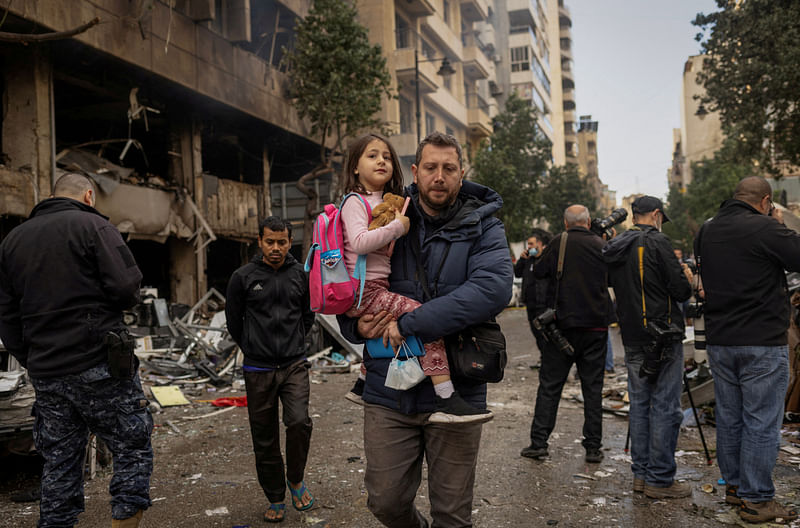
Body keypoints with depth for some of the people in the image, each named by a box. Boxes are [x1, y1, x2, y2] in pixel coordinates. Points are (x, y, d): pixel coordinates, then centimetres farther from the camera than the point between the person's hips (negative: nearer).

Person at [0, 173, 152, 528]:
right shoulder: (93, 226, -5)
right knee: (133, 449, 4)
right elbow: (127, 288, -15)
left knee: (59, 464, 14)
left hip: (44, 374, 6)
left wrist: (32, 362, 18)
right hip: (97, 366, -6)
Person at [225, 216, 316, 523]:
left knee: (299, 421, -19)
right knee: (265, 440, 7)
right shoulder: (243, 277, -2)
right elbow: (233, 319, 10)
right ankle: (275, 500, 24)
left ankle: (296, 480, 7)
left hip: (295, 365, 0)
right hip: (258, 370, 0)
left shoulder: (301, 275, 3)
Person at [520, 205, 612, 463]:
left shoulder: (559, 243, -4)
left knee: (550, 384, 5)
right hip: (596, 326, 2)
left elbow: (538, 272, 5)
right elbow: (613, 280, 15)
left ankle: (539, 442, 6)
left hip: (563, 324, -2)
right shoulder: (601, 245, 2)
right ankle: (593, 447, 11)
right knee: (593, 387, 8)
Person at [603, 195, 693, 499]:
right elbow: (681, 290, -13)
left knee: (639, 405, 13)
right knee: (665, 407, -1)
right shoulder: (656, 242, -11)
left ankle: (641, 474, 18)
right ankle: (660, 479, 3)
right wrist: (687, 279, 10)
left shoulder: (614, 249, 11)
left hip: (632, 339, 7)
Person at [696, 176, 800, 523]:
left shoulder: (706, 231, 8)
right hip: (763, 342, -7)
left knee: (729, 417, 15)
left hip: (719, 340, 7)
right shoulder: (765, 229, -15)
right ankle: (757, 499, 7)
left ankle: (734, 486, 27)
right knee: (761, 422, 1)